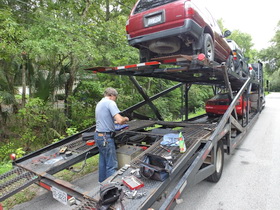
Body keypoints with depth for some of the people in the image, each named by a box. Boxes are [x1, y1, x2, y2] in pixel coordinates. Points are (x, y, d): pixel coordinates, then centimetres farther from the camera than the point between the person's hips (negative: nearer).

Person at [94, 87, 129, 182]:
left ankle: (102, 182, 35)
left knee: (102, 161, 22)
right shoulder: (110, 103, -14)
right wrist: (125, 119, -5)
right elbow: (120, 120, -26)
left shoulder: (99, 103, 16)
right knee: (112, 165, -1)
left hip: (98, 135, 10)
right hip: (106, 137, -10)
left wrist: (115, 122, 31)